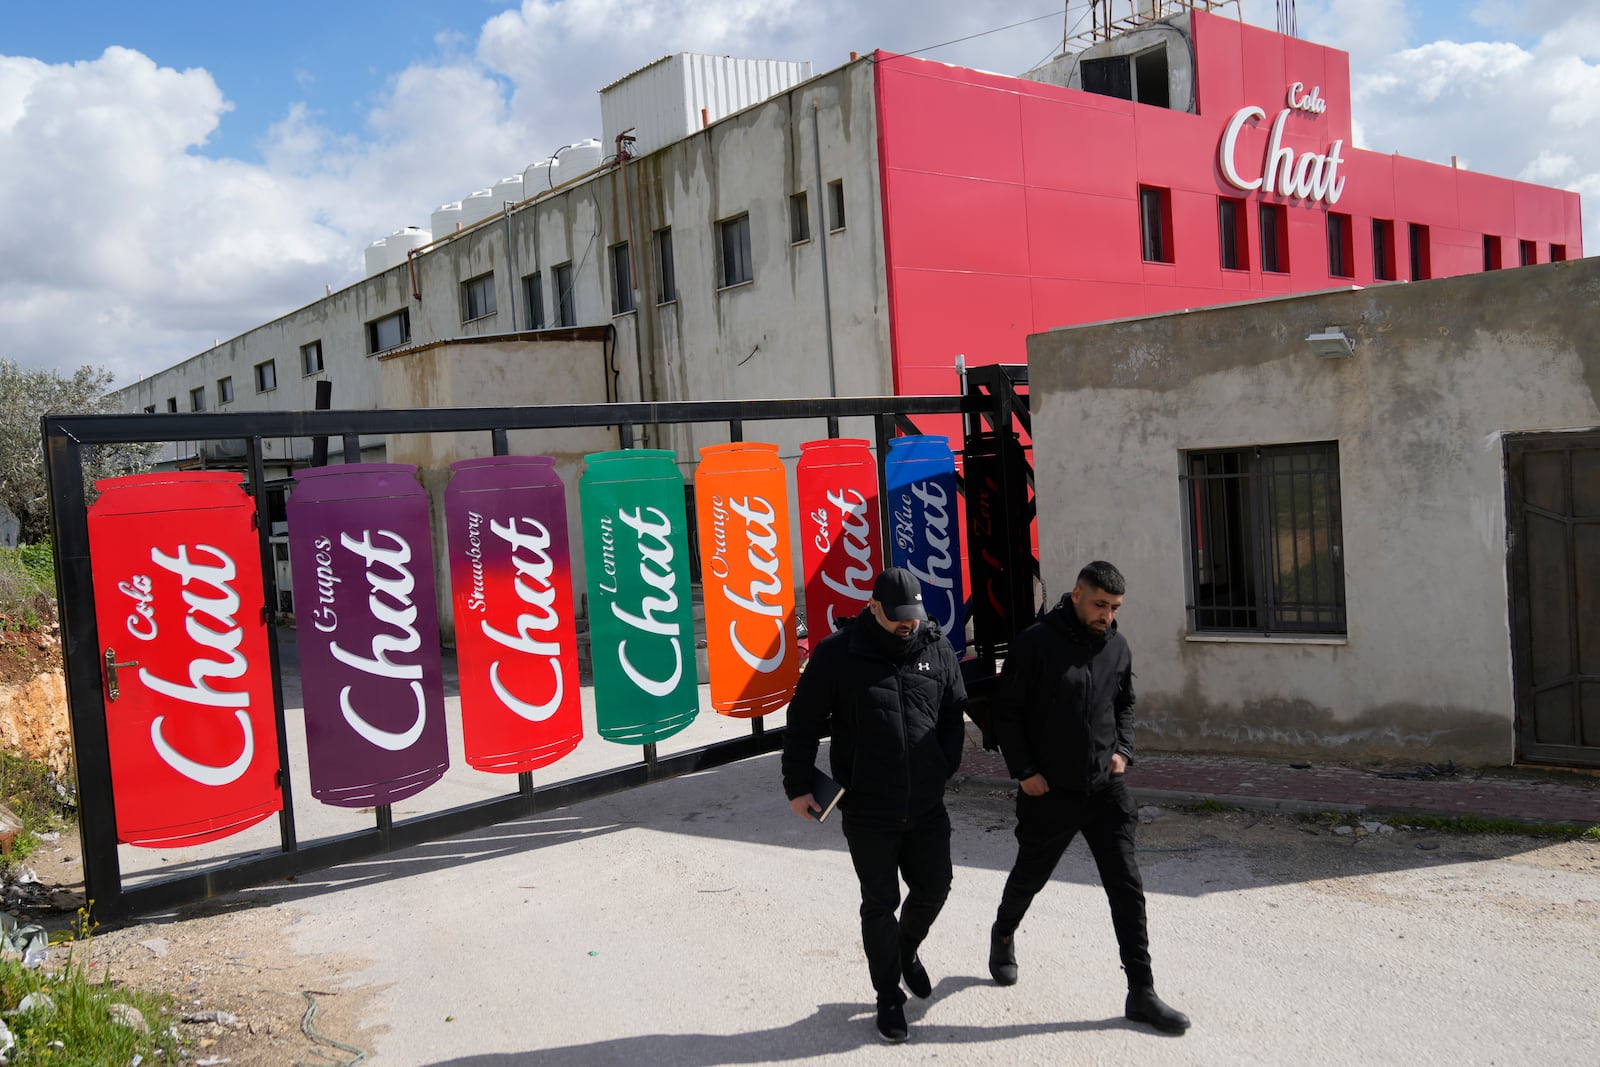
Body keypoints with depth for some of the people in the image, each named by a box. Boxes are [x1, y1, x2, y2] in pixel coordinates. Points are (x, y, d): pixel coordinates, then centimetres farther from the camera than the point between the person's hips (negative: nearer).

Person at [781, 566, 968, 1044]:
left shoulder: (937, 649, -1)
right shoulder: (837, 653, -11)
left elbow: (954, 715, 12)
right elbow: (803, 723, -4)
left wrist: (944, 769, 3)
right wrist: (798, 786, -6)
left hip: (927, 807, 3)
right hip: (868, 812, -3)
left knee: (933, 888, 13)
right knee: (880, 903, 6)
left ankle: (907, 949, 45)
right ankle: (889, 997, 24)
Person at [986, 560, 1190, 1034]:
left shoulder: (1116, 647, 3)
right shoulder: (1036, 643, -13)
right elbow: (1006, 711, -8)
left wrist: (1123, 748, 4)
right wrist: (1023, 771, -12)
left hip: (1106, 787, 3)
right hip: (1049, 791, -3)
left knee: (1126, 885, -2)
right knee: (1030, 875, 16)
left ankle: (1142, 992, 5)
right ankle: (1003, 934, 46)